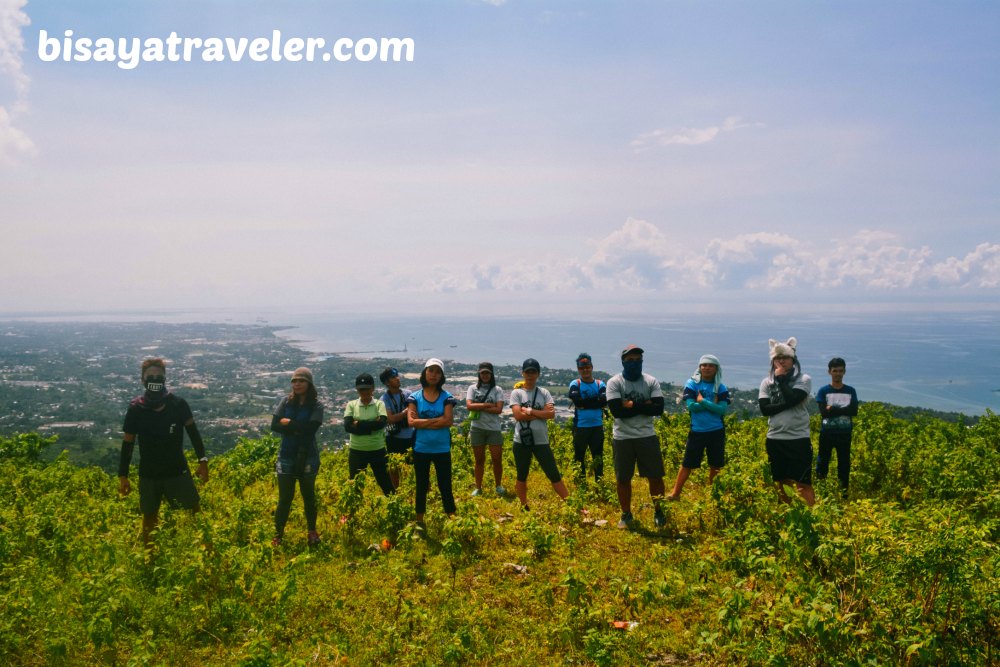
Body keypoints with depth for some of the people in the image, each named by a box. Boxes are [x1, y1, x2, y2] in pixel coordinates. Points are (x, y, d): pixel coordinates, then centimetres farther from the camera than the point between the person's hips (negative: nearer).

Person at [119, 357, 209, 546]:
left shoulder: (178, 404, -10)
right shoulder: (135, 408, -9)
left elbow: (193, 432, 1)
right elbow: (128, 443, -1)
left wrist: (202, 460, -4)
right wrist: (123, 476, -1)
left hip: (178, 471, 0)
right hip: (149, 475, 0)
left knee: (195, 514, 0)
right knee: (150, 518, 14)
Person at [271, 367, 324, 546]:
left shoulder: (316, 405, -6)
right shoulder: (286, 401, 1)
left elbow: (311, 428, -20)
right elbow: (274, 425, -8)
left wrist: (288, 422, -12)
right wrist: (298, 429, -18)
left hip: (307, 457, -1)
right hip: (286, 456, 1)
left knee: (309, 495, 13)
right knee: (285, 497, 4)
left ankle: (312, 532, 29)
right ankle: (278, 535, 17)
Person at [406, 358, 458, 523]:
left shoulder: (447, 397, -2)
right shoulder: (414, 397, 0)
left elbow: (448, 421, -13)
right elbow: (412, 422, -11)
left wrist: (422, 421, -11)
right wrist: (437, 421, -13)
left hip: (442, 449, -1)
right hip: (421, 449, 1)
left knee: (445, 486, 5)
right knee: (421, 486, 13)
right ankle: (419, 521, 25)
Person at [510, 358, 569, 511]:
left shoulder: (544, 393, 4)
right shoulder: (516, 393, -1)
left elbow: (551, 414, -10)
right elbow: (518, 415, -15)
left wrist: (530, 410, -13)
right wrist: (541, 413, -11)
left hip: (541, 441, 0)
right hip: (521, 441, 0)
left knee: (554, 475, 3)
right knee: (522, 477, 12)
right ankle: (524, 508, 27)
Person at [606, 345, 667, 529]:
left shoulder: (651, 381, 1)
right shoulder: (614, 382, -5)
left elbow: (659, 409, -11)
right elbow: (616, 410, -18)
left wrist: (632, 405, -15)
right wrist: (644, 406, -14)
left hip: (647, 436, 1)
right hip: (622, 438, -1)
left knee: (656, 476, 5)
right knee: (622, 479, 8)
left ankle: (658, 511, 27)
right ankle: (626, 514, 25)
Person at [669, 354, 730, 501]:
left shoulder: (721, 388, 1)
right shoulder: (692, 384, -2)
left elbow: (722, 409, -11)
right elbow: (691, 406, -13)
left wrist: (703, 401, -14)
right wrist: (712, 404, -12)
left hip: (717, 432, 2)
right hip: (697, 431, -2)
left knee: (716, 465, 11)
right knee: (687, 464, 2)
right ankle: (675, 493, 8)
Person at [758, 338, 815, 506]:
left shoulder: (804, 380, -2)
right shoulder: (766, 382, 6)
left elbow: (792, 399, -19)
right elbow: (765, 409, -6)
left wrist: (781, 379, -9)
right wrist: (786, 405, -16)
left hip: (799, 439, -3)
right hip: (774, 439, 4)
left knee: (802, 483, -3)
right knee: (779, 483, 11)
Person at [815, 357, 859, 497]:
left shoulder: (851, 391, 6)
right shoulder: (823, 390, 0)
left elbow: (854, 411, -7)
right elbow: (823, 412, -11)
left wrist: (833, 409, -14)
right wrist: (843, 409, -14)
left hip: (844, 434, 2)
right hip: (827, 433, -2)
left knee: (844, 464, 7)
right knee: (822, 463, 1)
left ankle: (844, 493, 15)